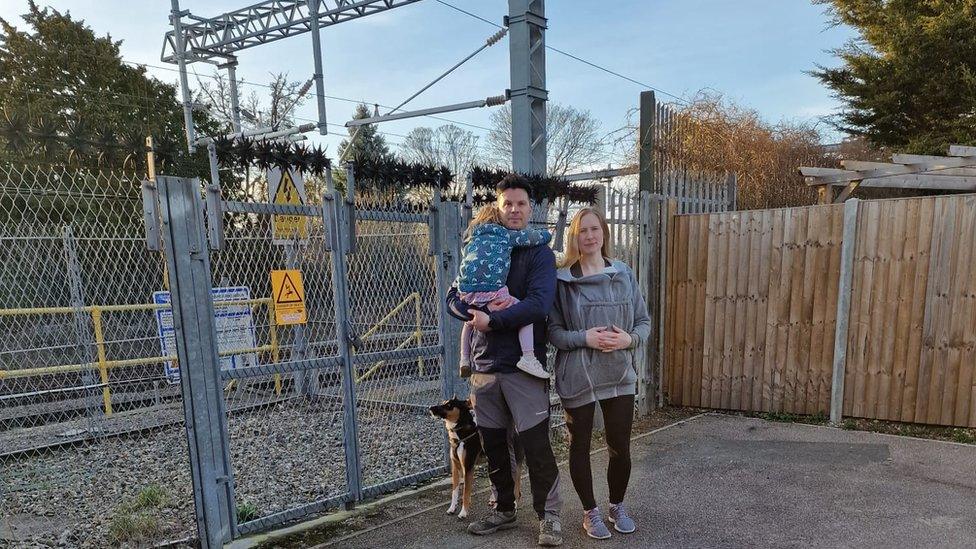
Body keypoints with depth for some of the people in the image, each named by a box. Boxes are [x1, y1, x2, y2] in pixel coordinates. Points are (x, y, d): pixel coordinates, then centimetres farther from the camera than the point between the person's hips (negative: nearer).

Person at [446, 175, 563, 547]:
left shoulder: (539, 253, -3)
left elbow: (538, 304, -18)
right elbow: (454, 298, 4)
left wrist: (492, 320, -20)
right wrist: (476, 309, -16)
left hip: (523, 365, -4)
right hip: (484, 364, 5)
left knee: (535, 444, -1)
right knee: (493, 444, 14)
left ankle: (549, 515, 19)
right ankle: (504, 510, 32)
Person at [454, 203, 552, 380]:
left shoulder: (469, 239, 26)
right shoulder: (507, 235, 12)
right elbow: (543, 236, 10)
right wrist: (547, 234, 31)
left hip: (467, 294, 6)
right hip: (492, 294, -5)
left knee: (469, 321, 34)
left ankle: (465, 360, 36)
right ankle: (528, 357, -3)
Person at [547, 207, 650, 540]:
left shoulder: (624, 274, 4)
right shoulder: (561, 279, -4)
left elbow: (644, 321, 7)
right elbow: (553, 330, -5)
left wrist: (629, 339, -12)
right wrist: (584, 338, -20)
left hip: (619, 374, 2)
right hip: (577, 377, -2)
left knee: (620, 448, 9)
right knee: (580, 447, 11)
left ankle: (617, 506, 37)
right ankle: (590, 512, 33)